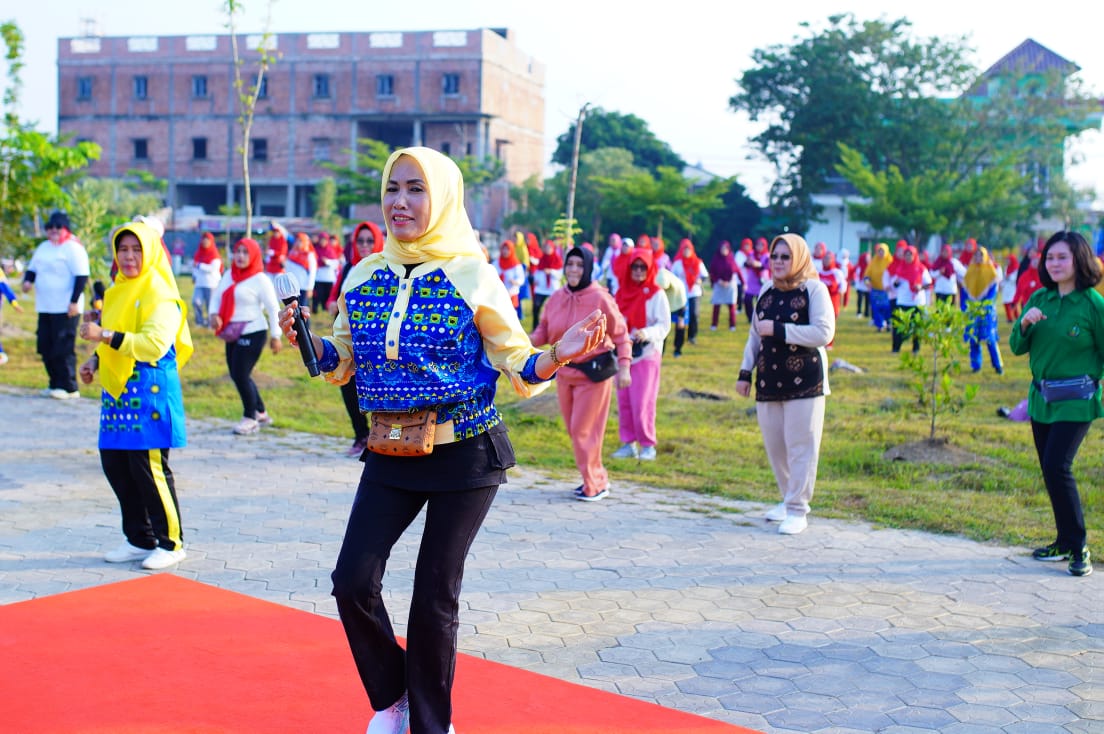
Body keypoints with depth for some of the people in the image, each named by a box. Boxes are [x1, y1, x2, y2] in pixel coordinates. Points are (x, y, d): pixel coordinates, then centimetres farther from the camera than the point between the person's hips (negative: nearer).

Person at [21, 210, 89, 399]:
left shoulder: (73, 248, -7)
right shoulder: (43, 247, 18)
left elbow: (81, 276, -13)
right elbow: (32, 268, 26)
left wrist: (74, 301, -19)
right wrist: (28, 280, 2)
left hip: (65, 309, -8)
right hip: (44, 307, 8)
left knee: (63, 349, -9)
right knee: (45, 347, 8)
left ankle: (69, 387, -3)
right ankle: (56, 384, 17)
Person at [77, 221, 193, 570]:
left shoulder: (159, 293, -10)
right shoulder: (117, 290, 16)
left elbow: (155, 342, -22)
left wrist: (105, 335, -25)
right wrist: (96, 359, 10)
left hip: (149, 388, -8)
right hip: (118, 388, 8)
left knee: (148, 465, -6)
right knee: (114, 463, 9)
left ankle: (170, 543, 7)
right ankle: (139, 539, 21)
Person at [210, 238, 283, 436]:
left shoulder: (260, 279, -10)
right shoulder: (229, 275, 10)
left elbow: (273, 308, -9)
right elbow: (216, 296, 15)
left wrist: (275, 335, -11)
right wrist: (214, 314, -5)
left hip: (253, 333, -8)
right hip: (233, 334, 8)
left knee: (241, 375, -9)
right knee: (237, 375, 12)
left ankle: (250, 418, 8)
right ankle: (261, 413, 28)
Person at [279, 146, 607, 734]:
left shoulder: (473, 276, -8)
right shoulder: (364, 277, 4)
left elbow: (517, 367, -4)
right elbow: (342, 363, 14)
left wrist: (557, 356, -24)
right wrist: (307, 339, -5)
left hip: (465, 454, -4)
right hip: (390, 455, 4)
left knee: (434, 594, 2)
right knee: (352, 582, -5)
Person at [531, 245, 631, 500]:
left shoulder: (600, 298, -13)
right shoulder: (556, 298, 1)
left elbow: (620, 334, -7)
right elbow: (544, 331, 6)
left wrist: (623, 366, -14)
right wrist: (527, 341, -14)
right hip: (564, 372, 6)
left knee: (584, 430, -4)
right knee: (574, 429, 13)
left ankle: (595, 485, 12)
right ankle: (597, 478, 29)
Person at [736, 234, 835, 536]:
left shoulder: (814, 289, -4)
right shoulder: (767, 293, 14)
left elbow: (824, 333, -16)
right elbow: (754, 337, 21)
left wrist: (777, 329, -16)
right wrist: (745, 372, 13)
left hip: (804, 382, -6)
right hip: (768, 382, 6)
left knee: (800, 446, -4)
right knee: (774, 445, 9)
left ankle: (797, 510, 2)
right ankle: (790, 499, 24)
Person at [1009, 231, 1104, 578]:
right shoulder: (1039, 299, 5)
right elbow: (1017, 348, 6)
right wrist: (1024, 323, -13)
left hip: (1076, 402, -6)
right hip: (1041, 398, 6)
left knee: (1057, 466, -16)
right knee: (1050, 470, 11)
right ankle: (1065, 542, 26)